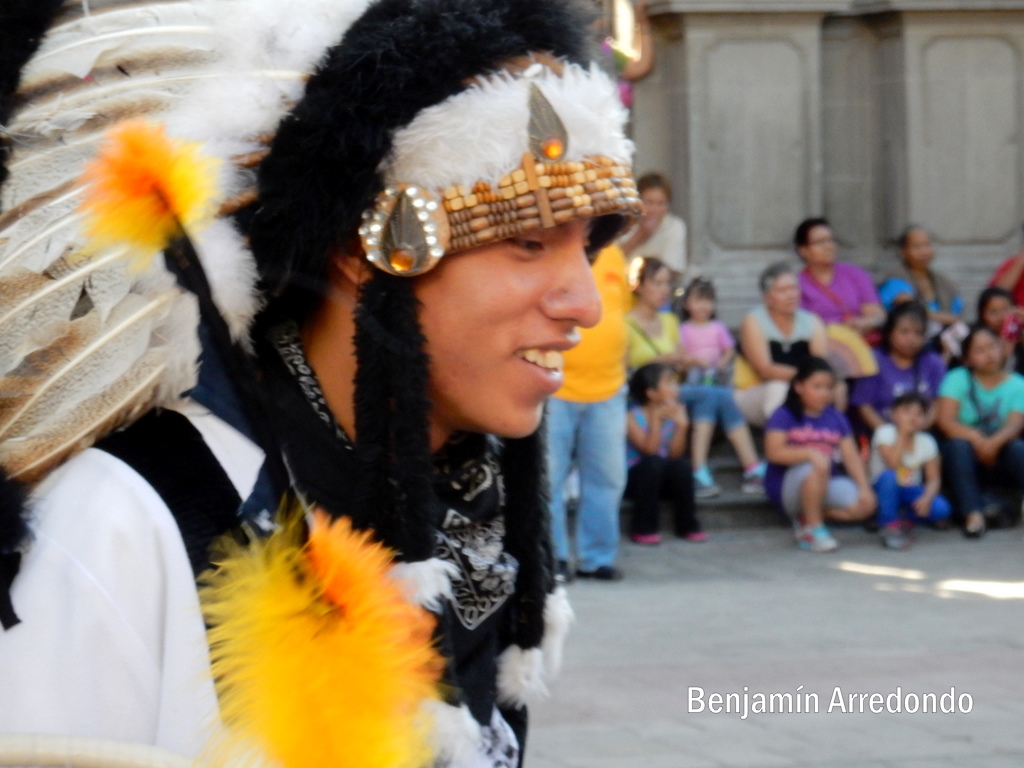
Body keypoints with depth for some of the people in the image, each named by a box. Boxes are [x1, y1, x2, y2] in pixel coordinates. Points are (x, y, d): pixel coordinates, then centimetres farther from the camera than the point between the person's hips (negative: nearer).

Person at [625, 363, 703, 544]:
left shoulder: (676, 411, -3)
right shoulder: (633, 417, -15)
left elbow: (675, 454, -11)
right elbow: (649, 450, -27)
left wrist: (681, 426, -24)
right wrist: (656, 421, -35)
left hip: (663, 480, 4)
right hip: (635, 479, -4)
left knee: (682, 464, -26)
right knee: (653, 463, -33)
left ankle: (687, 525, -11)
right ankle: (643, 528, -23)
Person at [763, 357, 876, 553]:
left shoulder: (837, 419, 9)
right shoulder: (784, 416, -6)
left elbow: (851, 456, 2)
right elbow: (774, 452, -19)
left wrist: (864, 487, -13)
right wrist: (810, 453, -33)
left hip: (826, 486, 5)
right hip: (787, 486, -5)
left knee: (864, 505, -20)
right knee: (815, 468, -37)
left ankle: (805, 519, 1)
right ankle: (814, 529, -19)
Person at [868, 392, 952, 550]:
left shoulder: (927, 442, -3)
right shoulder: (885, 433, -13)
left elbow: (934, 479, -5)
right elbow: (892, 464, -28)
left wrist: (927, 498, -26)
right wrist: (903, 434, -25)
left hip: (911, 491, 3)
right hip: (884, 489, -3)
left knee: (942, 509, -24)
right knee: (888, 477, -38)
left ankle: (905, 518, 6)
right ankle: (889, 525, -19)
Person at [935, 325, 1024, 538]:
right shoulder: (957, 379, 4)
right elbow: (944, 420, -9)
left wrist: (994, 442, -32)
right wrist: (976, 438, -26)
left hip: (1000, 452, 0)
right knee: (958, 445, -34)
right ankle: (974, 515, -42)